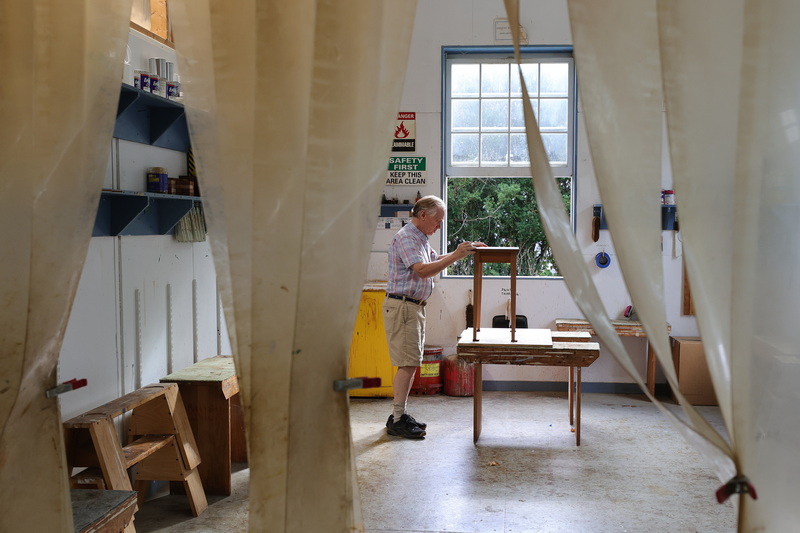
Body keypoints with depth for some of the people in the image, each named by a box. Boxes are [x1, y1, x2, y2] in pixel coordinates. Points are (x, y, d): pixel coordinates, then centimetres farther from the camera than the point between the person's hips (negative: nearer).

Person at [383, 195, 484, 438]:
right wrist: (456, 256, -24)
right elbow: (423, 270, -24)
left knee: (411, 363, 10)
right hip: (402, 305, -10)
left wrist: (464, 251, 18)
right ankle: (397, 421, -8)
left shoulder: (421, 238, 19)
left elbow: (435, 261, 29)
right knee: (407, 364, -11)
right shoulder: (406, 237, -14)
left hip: (414, 306, 10)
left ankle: (400, 414, 16)